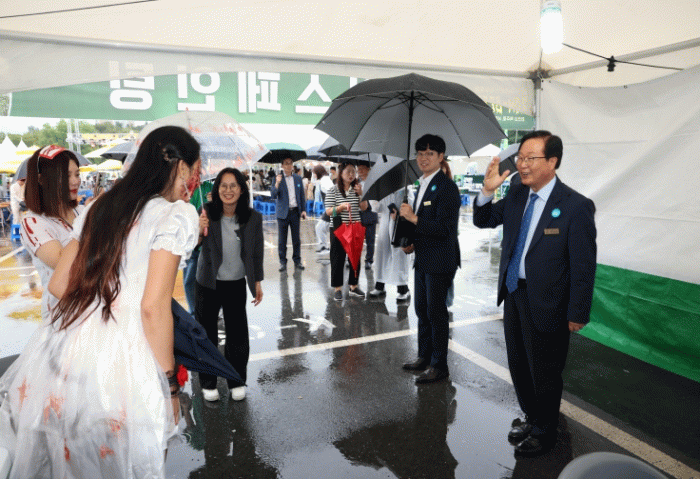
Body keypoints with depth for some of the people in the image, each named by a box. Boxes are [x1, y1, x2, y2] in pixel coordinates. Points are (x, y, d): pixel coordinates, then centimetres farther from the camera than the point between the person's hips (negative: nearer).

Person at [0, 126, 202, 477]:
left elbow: (58, 285, 13)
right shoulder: (177, 214, -9)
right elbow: (153, 307, -16)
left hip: (60, 348, 7)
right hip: (119, 363, -6)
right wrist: (169, 384, -7)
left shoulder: (100, 205, 12)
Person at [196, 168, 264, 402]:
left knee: (238, 334, 8)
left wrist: (257, 281, 8)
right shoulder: (207, 212, -13)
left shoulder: (253, 218, -8)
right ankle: (208, 383, 30)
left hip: (236, 284, 1)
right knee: (206, 334, 10)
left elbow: (256, 251, 4)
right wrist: (200, 231, -36)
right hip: (208, 283, -1)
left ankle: (237, 382, 30)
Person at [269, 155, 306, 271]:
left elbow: (302, 195, 14)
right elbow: (273, 196, -8)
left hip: (295, 211, 2)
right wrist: (277, 183, -21)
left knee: (296, 239, 7)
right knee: (282, 239, 3)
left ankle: (297, 261, 18)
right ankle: (282, 262, 13)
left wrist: (303, 210, 7)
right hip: (283, 213, -2)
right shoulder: (278, 178, 0)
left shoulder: (298, 178, 9)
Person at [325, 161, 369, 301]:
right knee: (338, 258, 1)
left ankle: (353, 287, 22)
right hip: (338, 228, -4)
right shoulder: (333, 190, -3)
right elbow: (328, 211, -7)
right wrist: (342, 207, -22)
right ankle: (337, 289, 12)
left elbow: (364, 208, 4)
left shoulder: (356, 188, 8)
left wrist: (360, 194, -10)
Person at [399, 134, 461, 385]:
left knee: (436, 313, 1)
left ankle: (439, 365, 17)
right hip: (423, 259, 9)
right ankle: (425, 357, 33)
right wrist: (413, 243, 11)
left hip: (439, 262, -9)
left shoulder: (446, 188, -16)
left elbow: (444, 228, -23)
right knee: (422, 310, 18)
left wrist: (413, 218, -23)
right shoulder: (423, 185, 13)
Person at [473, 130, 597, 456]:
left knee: (544, 373, 13)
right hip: (513, 295, 7)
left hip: (545, 304, -6)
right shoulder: (517, 196, 1)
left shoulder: (576, 206, -18)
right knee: (518, 366, 22)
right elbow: (483, 221, 12)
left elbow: (584, 266, -16)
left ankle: (544, 433, 38)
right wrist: (487, 191, -7)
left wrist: (577, 314, -13)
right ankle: (532, 417, 47)